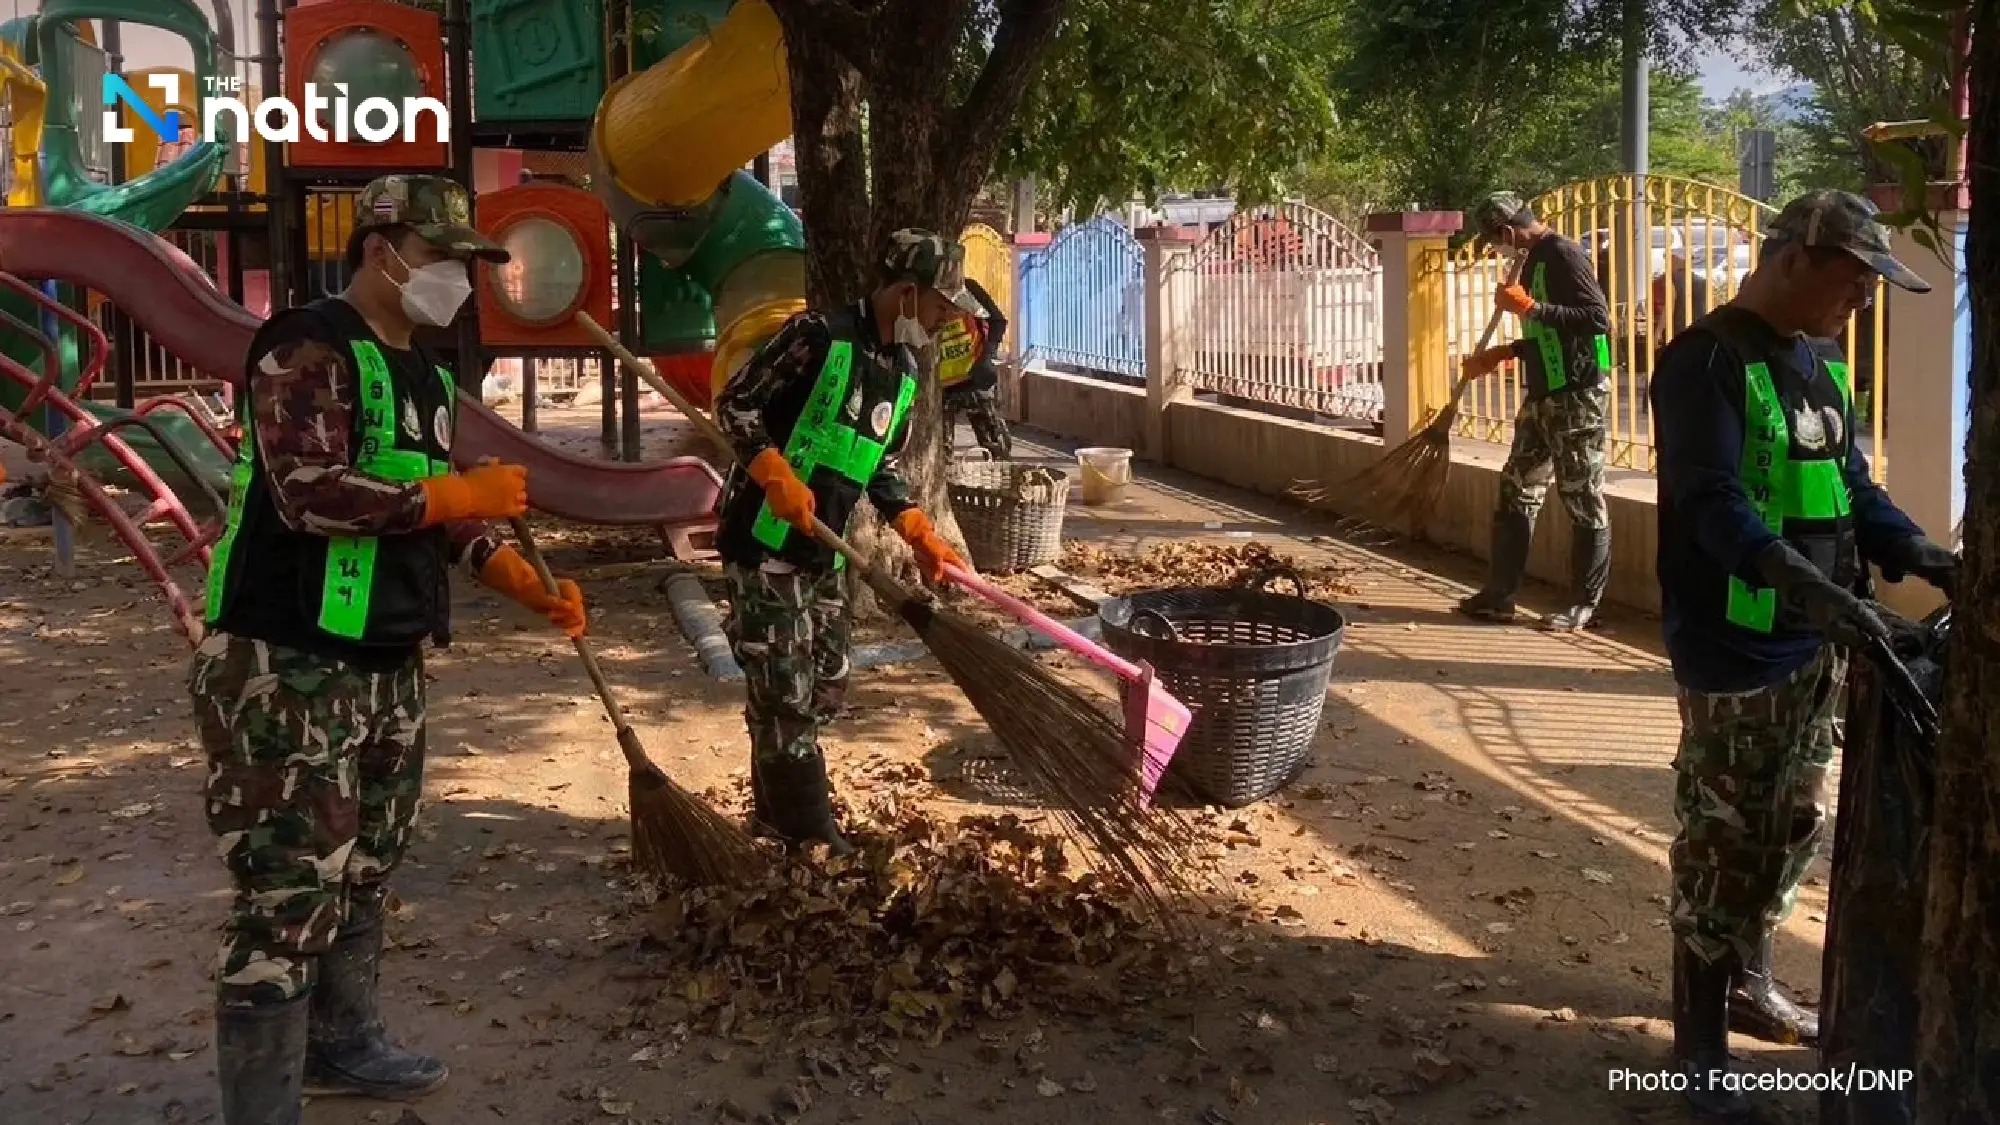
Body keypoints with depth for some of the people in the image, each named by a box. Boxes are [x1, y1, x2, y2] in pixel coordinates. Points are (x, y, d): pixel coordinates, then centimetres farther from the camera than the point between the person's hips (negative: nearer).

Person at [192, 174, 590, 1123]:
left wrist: (520, 579, 8)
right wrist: (455, 494, -18)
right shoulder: (308, 350, -13)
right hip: (285, 666, -9)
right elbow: (308, 493, -24)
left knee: (362, 872, 19)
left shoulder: (425, 375, 16)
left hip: (389, 663, 9)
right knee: (292, 894, -8)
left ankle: (342, 1043, 35)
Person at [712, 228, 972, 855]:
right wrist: (777, 475, -24)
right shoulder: (818, 336, -14)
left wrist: (922, 537, 4)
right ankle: (813, 842, -1)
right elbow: (734, 404, -13)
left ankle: (775, 816, 27)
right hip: (764, 541, -9)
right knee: (785, 692, -6)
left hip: (823, 551, 9)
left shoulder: (903, 372, 10)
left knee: (826, 687, 13)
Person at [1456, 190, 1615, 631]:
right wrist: (1501, 354, 20)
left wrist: (1530, 307, -24)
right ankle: (1499, 595, 18)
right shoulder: (1535, 258, 14)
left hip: (1576, 396, -10)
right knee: (1517, 490, 11)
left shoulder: (1564, 254, -14)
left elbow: (1598, 318, -24)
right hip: (1542, 395, 10)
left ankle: (1585, 604, 8)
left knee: (1583, 501, 0)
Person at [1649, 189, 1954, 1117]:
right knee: (1720, 843, -1)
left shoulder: (1820, 363, 12)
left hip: (1815, 647, 9)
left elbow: (1851, 487, 16)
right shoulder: (1708, 360, -14)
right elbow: (1714, 505, -25)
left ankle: (1748, 984, 37)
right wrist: (1810, 586, -37)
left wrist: (1921, 555, -1)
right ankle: (1699, 1043, 10)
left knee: (1792, 831, 19)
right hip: (1734, 650, -8)